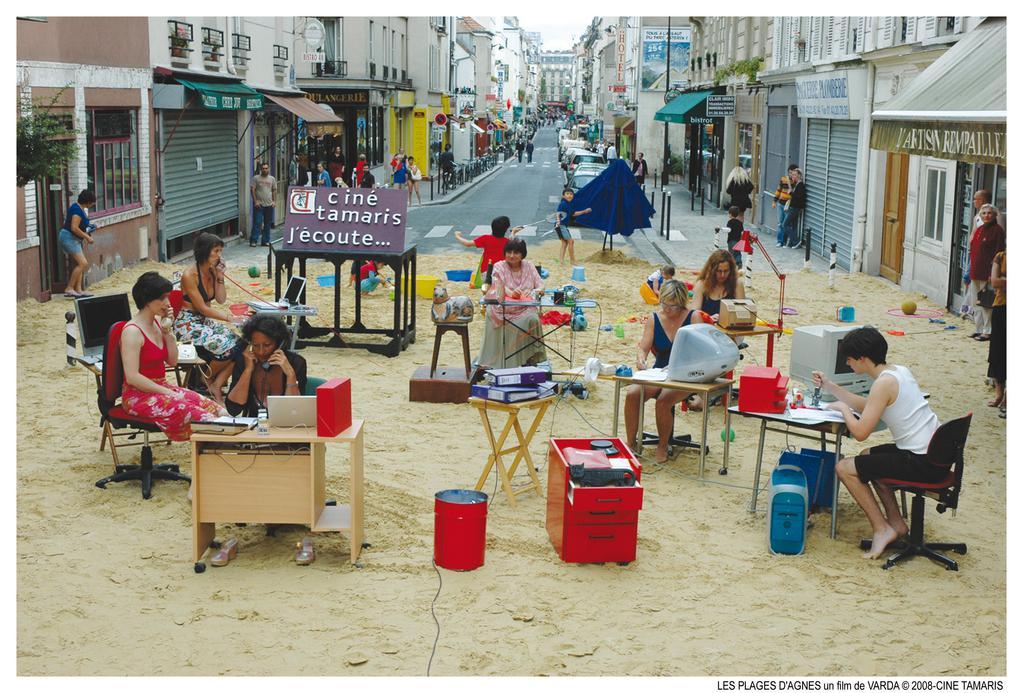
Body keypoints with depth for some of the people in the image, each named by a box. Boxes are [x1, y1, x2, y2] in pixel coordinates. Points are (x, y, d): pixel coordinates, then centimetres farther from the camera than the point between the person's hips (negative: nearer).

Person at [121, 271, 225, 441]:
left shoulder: (158, 323, 9)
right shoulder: (132, 331, -15)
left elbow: (172, 361, 12)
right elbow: (132, 377, -21)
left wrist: (168, 331, 1)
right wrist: (167, 392, -19)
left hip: (160, 388, 8)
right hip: (138, 395, -8)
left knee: (216, 410, -14)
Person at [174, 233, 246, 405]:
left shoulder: (212, 272, 6)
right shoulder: (190, 276, -17)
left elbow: (221, 299, 8)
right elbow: (202, 308, -18)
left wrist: (220, 277, -3)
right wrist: (228, 317, -19)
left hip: (205, 321, 8)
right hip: (188, 324, -8)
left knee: (238, 343, -17)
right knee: (225, 346, -28)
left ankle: (216, 385, -9)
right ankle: (207, 380, 0)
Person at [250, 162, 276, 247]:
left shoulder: (272, 179, 10)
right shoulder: (256, 178, -1)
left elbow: (274, 190, 14)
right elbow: (252, 190, -3)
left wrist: (273, 201, 4)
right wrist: (255, 201, -11)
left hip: (269, 205, 4)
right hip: (259, 205, -4)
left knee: (268, 224, 7)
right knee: (257, 223, -8)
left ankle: (265, 241, 14)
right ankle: (253, 241, -5)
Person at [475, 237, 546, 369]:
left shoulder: (529, 267, 12)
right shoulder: (499, 267, 5)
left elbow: (540, 287, 6)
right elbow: (498, 288, -10)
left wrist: (532, 293, -18)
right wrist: (511, 293, -32)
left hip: (525, 309, 2)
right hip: (503, 309, -2)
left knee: (532, 319, -29)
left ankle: (530, 358, -18)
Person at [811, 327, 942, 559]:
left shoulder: (884, 383, -19)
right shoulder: (899, 370, 10)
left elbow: (860, 432, -20)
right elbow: (867, 407, 22)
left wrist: (843, 408, -1)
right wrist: (828, 386, 19)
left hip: (922, 464, -10)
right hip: (935, 454, 10)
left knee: (844, 468, -3)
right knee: (868, 456, 31)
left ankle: (882, 529, 2)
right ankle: (896, 522, 27)